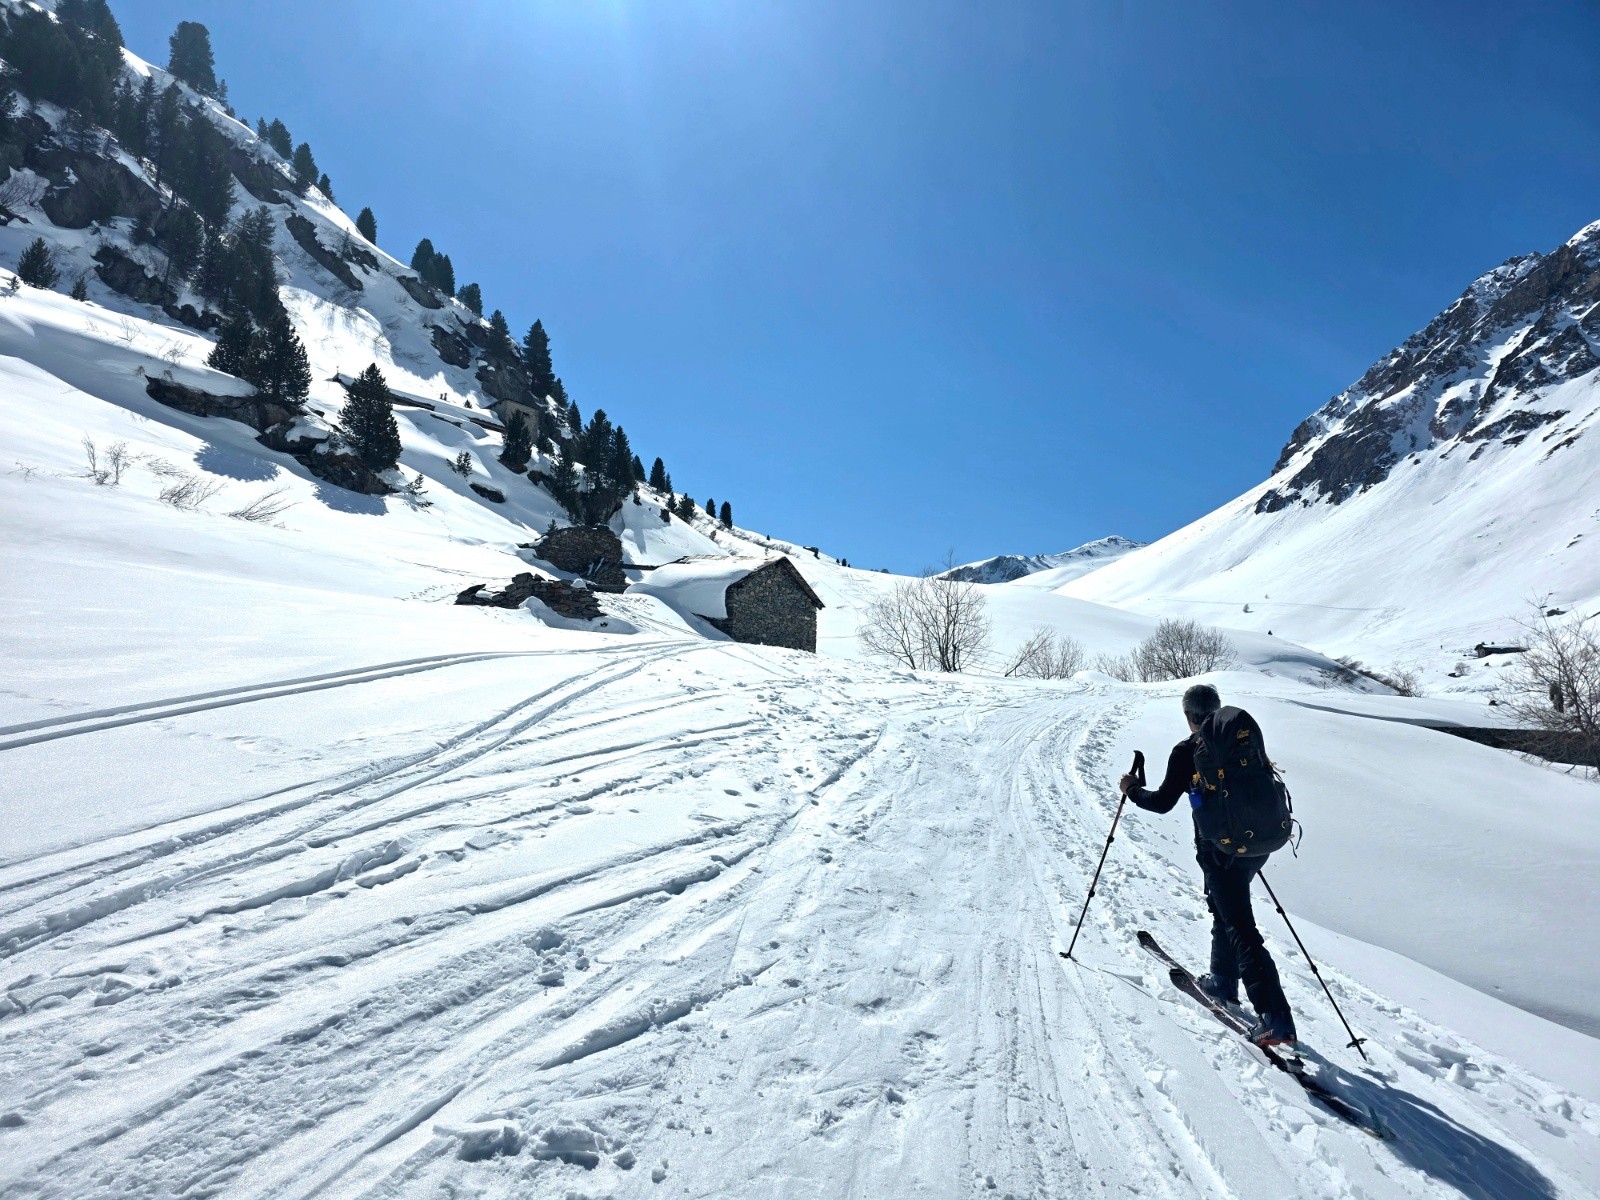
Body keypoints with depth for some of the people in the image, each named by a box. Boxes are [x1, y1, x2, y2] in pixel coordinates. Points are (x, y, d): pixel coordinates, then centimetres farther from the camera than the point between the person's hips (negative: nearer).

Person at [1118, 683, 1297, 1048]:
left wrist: (1132, 790, 6)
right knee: (1224, 910, 26)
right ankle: (1223, 982, 39)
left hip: (1219, 849, -7)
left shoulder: (1186, 752, -12)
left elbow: (1163, 802, -11)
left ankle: (1275, 1020, -7)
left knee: (1241, 930, -4)